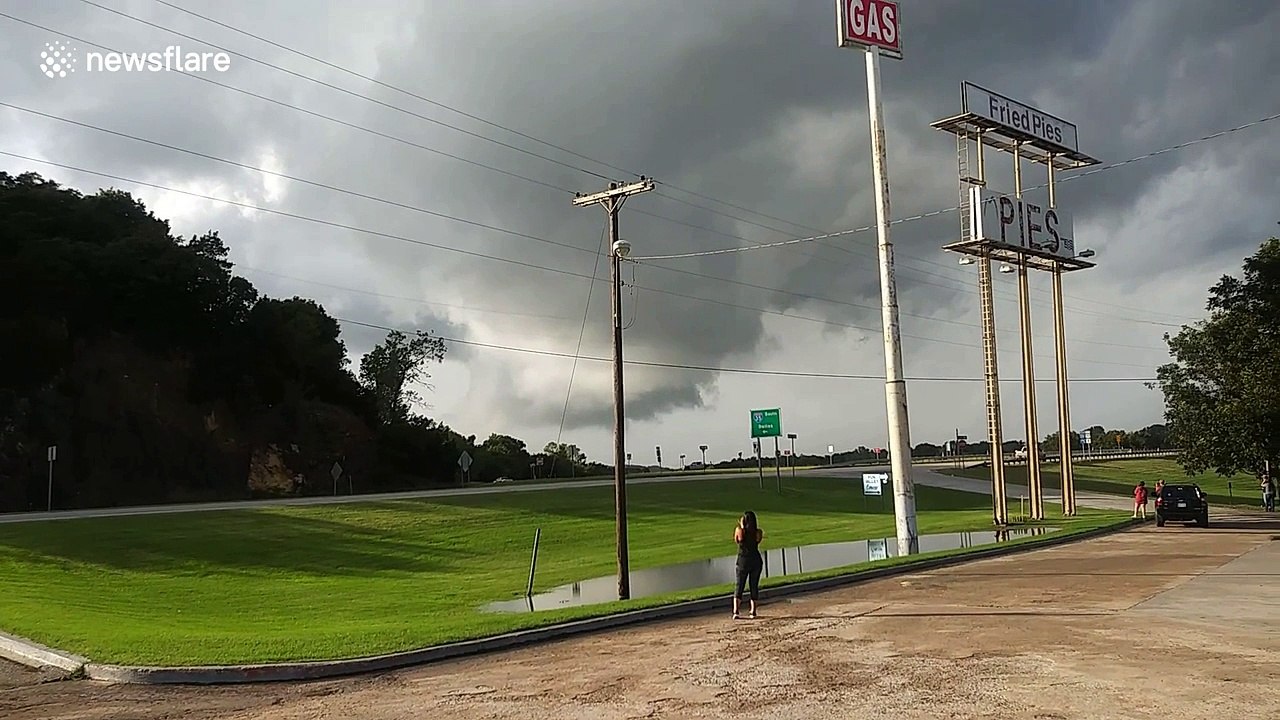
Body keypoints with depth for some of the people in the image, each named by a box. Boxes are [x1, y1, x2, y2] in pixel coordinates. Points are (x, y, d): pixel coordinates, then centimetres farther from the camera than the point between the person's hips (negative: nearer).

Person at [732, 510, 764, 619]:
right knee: (754, 586, 13)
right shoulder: (758, 532, -6)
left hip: (743, 561, -1)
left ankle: (735, 611, -11)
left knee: (739, 586, 3)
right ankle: (753, 611, 15)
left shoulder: (739, 530, -9)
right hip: (756, 560, 1)